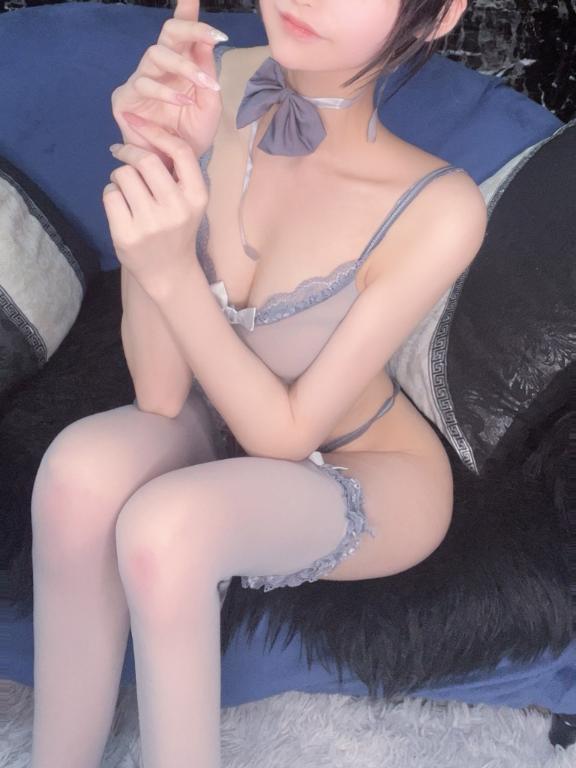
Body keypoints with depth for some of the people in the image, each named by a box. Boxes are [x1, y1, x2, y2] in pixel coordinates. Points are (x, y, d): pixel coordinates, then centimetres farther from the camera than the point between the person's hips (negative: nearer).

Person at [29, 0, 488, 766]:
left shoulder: (436, 209, -29)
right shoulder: (216, 90, -19)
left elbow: (286, 435, -21)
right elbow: (161, 396, -18)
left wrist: (171, 270, -35)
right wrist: (153, 168, -32)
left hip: (371, 478, -3)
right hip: (227, 427, 4)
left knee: (164, 526, -31)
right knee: (82, 466, -28)